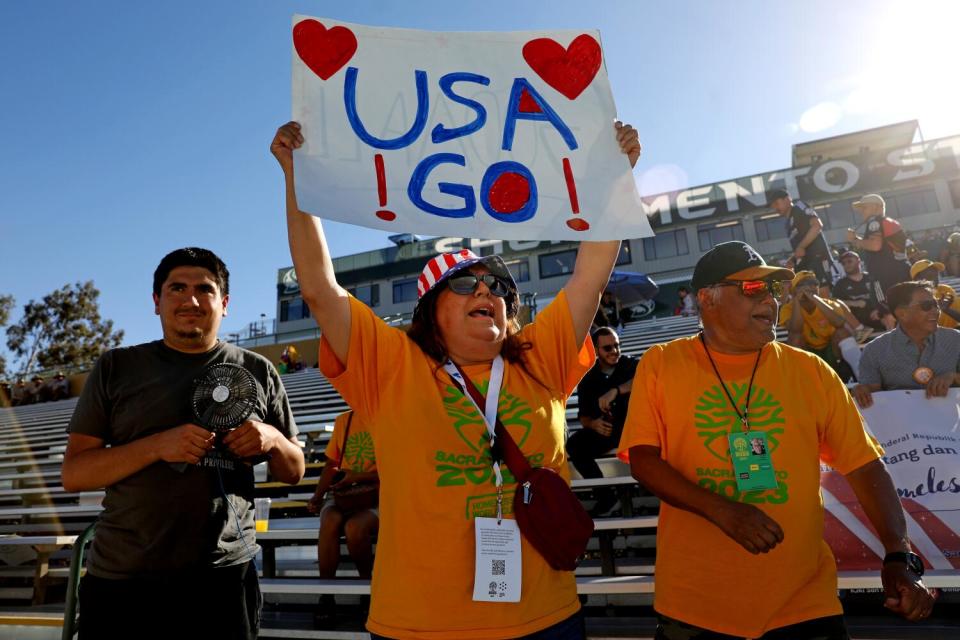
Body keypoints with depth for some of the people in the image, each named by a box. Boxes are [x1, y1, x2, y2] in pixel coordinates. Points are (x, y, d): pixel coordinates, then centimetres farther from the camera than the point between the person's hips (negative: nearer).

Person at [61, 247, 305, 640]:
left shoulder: (257, 372, 3)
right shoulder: (115, 368, 3)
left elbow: (294, 473, 9)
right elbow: (73, 474, -1)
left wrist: (273, 439, -13)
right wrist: (157, 445, -17)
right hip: (121, 578, 0)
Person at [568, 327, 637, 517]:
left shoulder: (629, 363, -4)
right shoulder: (588, 379, 4)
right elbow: (584, 416, 3)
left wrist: (615, 391, -39)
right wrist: (593, 424, -22)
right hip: (606, 430, 2)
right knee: (574, 445, -23)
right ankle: (604, 495, -5)